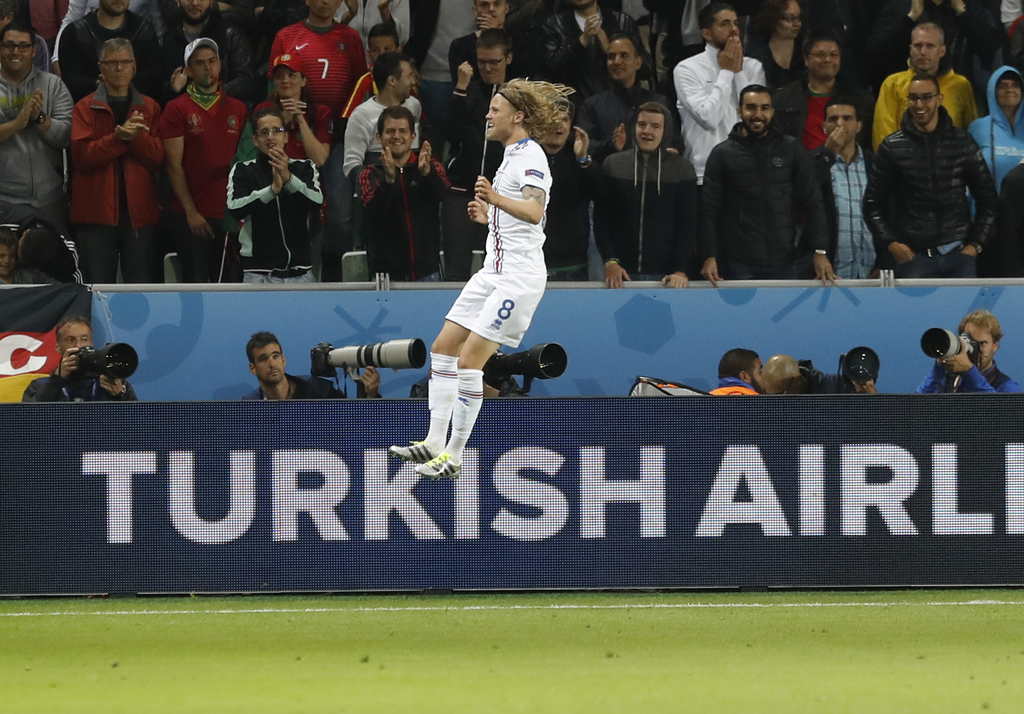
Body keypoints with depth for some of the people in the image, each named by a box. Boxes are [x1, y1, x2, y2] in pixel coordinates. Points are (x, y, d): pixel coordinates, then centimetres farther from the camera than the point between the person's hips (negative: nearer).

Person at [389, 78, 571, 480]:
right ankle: (434, 443, 12)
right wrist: (488, 216, 21)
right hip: (494, 271, 10)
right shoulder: (513, 155, 16)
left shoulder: (531, 157, -14)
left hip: (519, 277, -10)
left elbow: (534, 212, -32)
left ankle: (454, 457, -8)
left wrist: (497, 199, -47)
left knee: (469, 360, -13)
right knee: (443, 348, 8)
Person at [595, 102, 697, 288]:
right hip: (622, 273, 1)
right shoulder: (612, 165, 7)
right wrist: (610, 262, -6)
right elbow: (601, 219, 6)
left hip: (665, 275, -1)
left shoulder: (682, 169, 5)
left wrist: (681, 271, -9)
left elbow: (687, 224, 2)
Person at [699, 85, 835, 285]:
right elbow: (710, 211, 2)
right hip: (740, 266, -1)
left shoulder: (791, 150, 7)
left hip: (788, 262, 1)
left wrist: (820, 252, -5)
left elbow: (812, 204, 5)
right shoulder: (722, 154, 5)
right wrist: (709, 257, -10)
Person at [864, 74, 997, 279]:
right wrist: (890, 243, -6)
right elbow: (873, 204, 6)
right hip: (914, 257, -1)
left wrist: (975, 244, 3)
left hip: (959, 255, 1)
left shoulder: (963, 143, 7)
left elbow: (987, 199, 12)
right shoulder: (892, 148, 5)